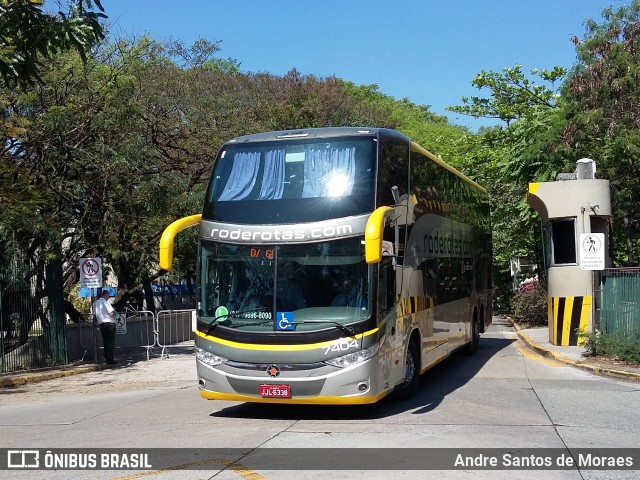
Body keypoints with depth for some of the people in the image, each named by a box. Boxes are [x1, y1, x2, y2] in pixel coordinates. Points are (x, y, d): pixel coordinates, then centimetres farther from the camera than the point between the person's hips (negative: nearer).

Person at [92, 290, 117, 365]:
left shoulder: (95, 303, 10)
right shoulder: (105, 302, -11)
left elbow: (95, 314, 15)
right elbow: (111, 313, -16)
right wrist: (114, 311, 3)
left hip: (101, 324, 7)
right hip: (109, 323, -7)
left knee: (105, 342, 10)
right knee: (110, 342, -4)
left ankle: (107, 359, 10)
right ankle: (110, 359, -5)